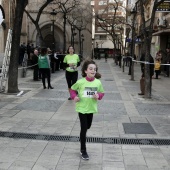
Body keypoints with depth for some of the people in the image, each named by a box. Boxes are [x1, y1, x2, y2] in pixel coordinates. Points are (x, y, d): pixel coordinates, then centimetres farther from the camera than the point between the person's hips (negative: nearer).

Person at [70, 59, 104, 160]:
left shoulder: (98, 82, -8)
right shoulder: (80, 82, -16)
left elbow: (101, 92, 6)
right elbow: (73, 89, 0)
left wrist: (98, 96, -15)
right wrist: (74, 97, -17)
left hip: (92, 108, 4)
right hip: (82, 108, -4)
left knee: (88, 126, 23)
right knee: (84, 129, -1)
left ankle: (82, 136, 57)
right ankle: (83, 150, 13)